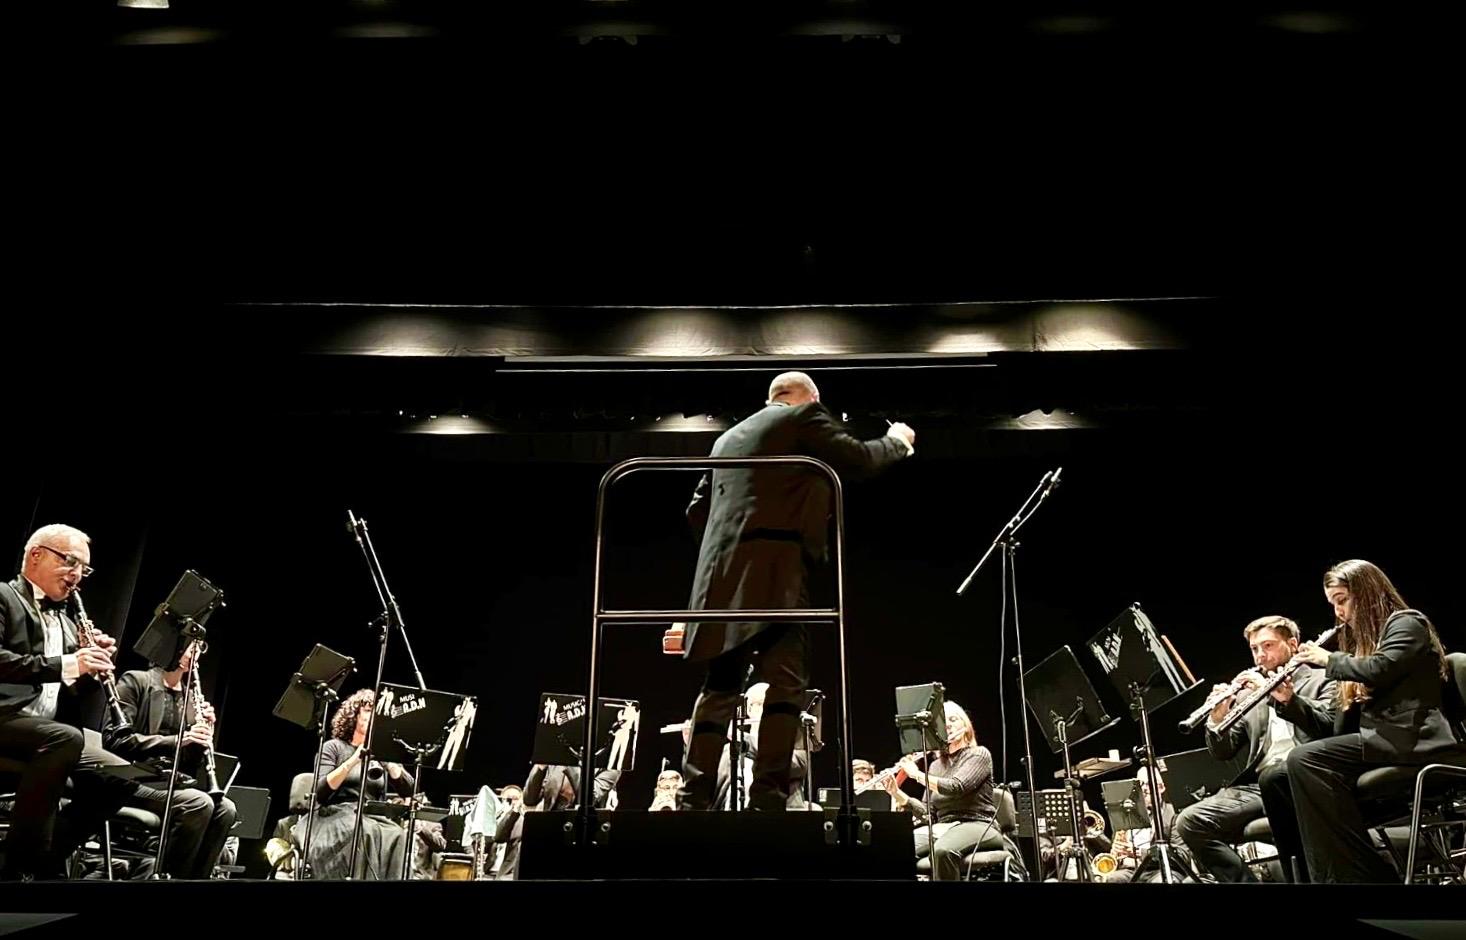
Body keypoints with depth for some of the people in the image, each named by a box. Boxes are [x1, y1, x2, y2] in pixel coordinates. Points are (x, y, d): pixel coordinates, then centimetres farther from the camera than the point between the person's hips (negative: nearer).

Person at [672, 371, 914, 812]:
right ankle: (768, 800, -17)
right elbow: (858, 458, 2)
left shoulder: (729, 437, 27)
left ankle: (695, 800, 2)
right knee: (786, 683, -9)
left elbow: (698, 511, 25)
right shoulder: (804, 417, 8)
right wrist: (897, 441, 21)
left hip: (723, 572, 7)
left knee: (721, 686, 7)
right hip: (774, 568, -7)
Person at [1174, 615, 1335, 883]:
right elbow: (1223, 753, 14)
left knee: (1274, 774, -40)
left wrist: (1286, 698, -20)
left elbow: (1331, 726, -8)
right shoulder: (1250, 693, 23)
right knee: (1190, 821, -19)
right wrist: (1217, 716, -6)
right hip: (1257, 785, 4)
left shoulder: (1321, 680, 13)